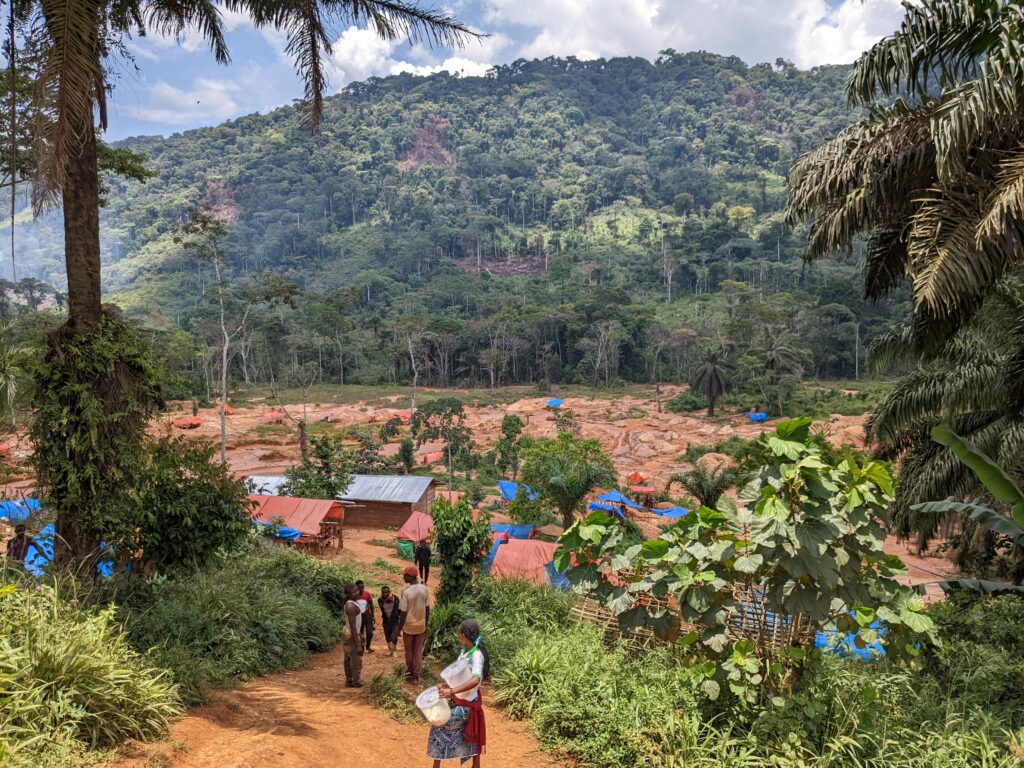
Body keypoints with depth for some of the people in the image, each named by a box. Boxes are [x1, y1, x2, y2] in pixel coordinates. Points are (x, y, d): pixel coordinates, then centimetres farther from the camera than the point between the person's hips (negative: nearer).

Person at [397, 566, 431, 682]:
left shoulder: (406, 592, -22)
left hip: (409, 626, -3)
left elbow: (403, 613, -18)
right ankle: (416, 675, 17)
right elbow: (427, 609, 0)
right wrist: (426, 625, 12)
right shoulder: (425, 590, -8)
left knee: (409, 651, 16)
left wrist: (399, 628, -6)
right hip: (421, 626, 3)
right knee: (418, 651, 14)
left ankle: (410, 673, 30)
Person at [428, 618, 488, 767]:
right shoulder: (464, 651, 2)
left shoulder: (476, 655, -25)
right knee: (471, 735, 18)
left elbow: (475, 680, -38)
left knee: (440, 728, -1)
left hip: (466, 703, -8)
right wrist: (446, 685, -1)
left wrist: (451, 691, -45)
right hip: (460, 700, 8)